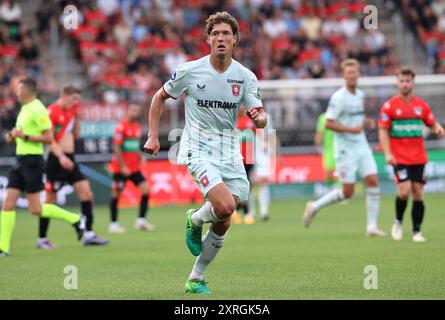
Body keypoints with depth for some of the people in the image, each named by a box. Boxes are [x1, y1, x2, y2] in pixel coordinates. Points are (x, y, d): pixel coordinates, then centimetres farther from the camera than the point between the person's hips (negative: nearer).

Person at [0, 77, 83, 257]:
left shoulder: (37, 109, -14)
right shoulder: (25, 109, 15)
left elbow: (48, 138, -18)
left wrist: (24, 136, -20)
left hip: (32, 160, -9)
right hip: (21, 160, 9)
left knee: (35, 209, -7)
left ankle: (74, 219, 9)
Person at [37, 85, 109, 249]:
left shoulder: (72, 110, 12)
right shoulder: (52, 111, -12)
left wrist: (77, 117, 6)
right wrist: (61, 156, -29)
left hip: (69, 160, 8)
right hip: (56, 160, -8)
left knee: (86, 193, -2)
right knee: (50, 200, -1)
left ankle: (88, 234, 0)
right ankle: (42, 239, 9)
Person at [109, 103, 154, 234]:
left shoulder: (138, 127, 11)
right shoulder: (121, 126, -11)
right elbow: (116, 148, -15)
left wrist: (140, 158, 7)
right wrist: (123, 166, -18)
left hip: (135, 167, 7)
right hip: (121, 168, -7)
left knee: (146, 189, -5)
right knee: (116, 194, 0)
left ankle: (141, 221, 0)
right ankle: (113, 224, 9)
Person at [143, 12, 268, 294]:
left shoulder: (246, 77, -1)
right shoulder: (190, 71, -6)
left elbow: (261, 119, -5)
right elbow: (160, 97, 9)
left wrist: (259, 117, -29)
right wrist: (153, 136, 4)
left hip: (230, 154, 4)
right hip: (199, 151, -4)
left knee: (223, 224, 4)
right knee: (225, 205, -26)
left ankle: (196, 279, 20)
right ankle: (195, 219, 9)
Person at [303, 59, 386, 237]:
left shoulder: (360, 95, 10)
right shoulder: (339, 97, -14)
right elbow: (328, 124, -17)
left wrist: (366, 122, 5)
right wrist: (351, 129, -22)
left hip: (361, 146, 7)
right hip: (345, 149, -7)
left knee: (373, 182, -6)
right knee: (347, 192, -4)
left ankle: (372, 226, -1)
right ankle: (315, 206, 17)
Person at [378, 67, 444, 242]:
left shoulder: (422, 105, 7)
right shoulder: (389, 106, -2)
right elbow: (383, 131, -3)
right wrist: (388, 154, -13)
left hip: (418, 158, 3)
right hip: (399, 158, -3)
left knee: (418, 193, -1)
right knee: (404, 191, -15)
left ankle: (417, 231, 7)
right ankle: (398, 222, 10)